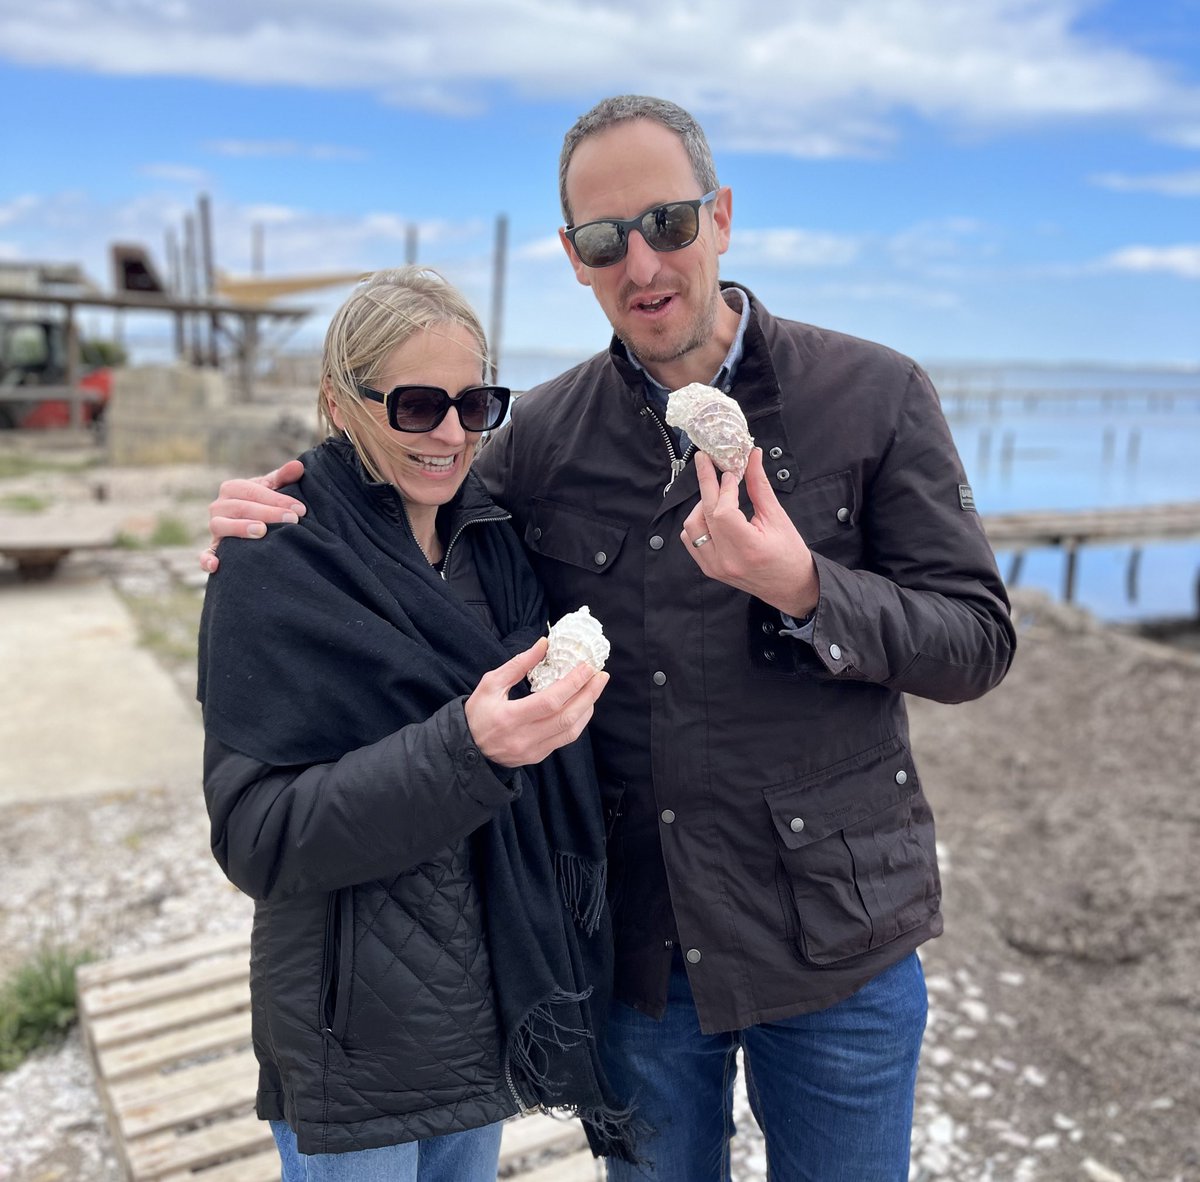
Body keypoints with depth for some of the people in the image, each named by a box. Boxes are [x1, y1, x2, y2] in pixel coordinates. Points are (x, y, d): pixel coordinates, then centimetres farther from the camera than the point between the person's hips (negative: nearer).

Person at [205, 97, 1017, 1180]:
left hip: (835, 937, -1)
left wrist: (803, 590, -26)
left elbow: (978, 644, -8)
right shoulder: (542, 437, -3)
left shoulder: (874, 397, -9)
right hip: (637, 942, 2)